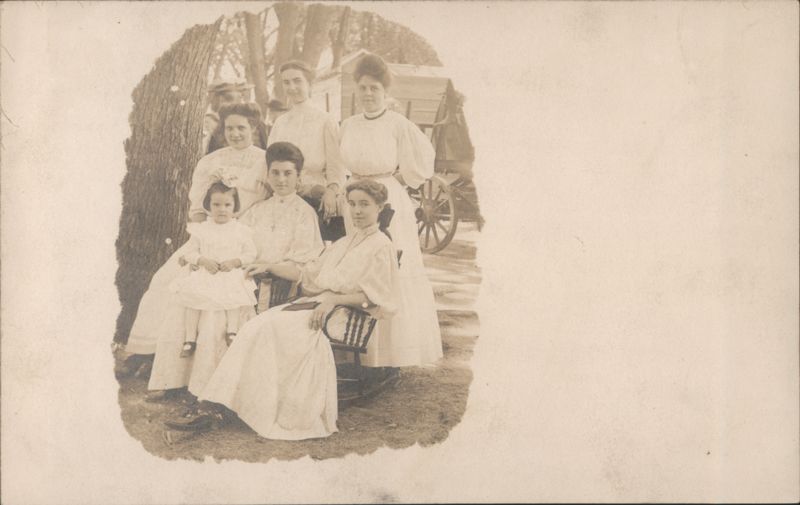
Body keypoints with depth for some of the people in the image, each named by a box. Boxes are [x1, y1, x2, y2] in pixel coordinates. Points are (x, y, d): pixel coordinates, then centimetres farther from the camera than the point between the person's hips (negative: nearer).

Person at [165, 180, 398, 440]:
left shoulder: (381, 247, 2)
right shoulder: (343, 244, 26)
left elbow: (374, 296, -9)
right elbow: (308, 274, 26)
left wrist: (333, 299, -20)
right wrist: (269, 267, 19)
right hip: (313, 304, 7)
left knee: (267, 328, -26)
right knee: (255, 328, -19)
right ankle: (211, 409, -28)